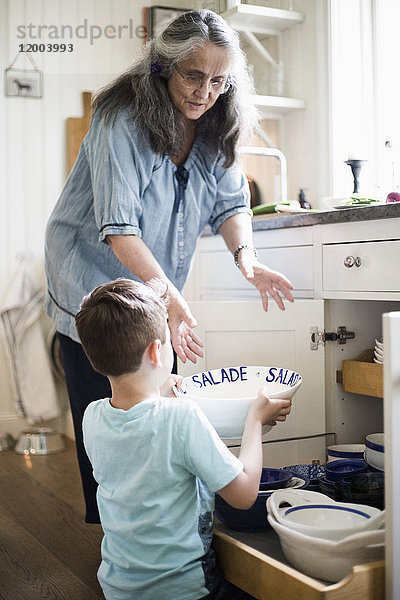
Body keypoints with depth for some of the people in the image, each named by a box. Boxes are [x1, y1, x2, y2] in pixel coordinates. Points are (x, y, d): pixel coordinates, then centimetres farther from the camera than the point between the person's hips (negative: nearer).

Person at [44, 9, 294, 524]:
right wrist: (170, 297, -39)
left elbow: (230, 201, -1)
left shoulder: (215, 126, -3)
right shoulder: (121, 120, -22)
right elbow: (118, 227, -29)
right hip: (93, 282, -5)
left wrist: (246, 257, -22)